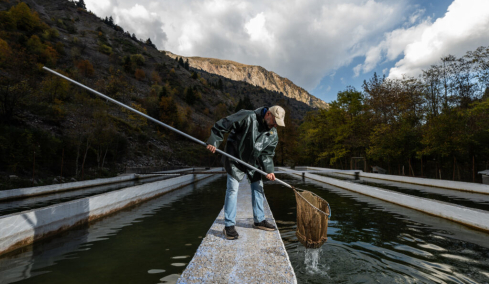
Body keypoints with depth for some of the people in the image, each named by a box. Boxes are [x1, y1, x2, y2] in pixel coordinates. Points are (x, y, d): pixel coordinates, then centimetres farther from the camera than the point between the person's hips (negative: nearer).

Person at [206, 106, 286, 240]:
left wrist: (269, 170, -17)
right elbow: (222, 125, -23)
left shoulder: (273, 133, -4)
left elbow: (267, 153, -3)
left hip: (253, 161, 7)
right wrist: (214, 142, -27)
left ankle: (259, 220, 26)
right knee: (232, 189, -9)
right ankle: (229, 225, 1)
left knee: (258, 187, 10)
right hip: (235, 158, -6)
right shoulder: (247, 117, -25)